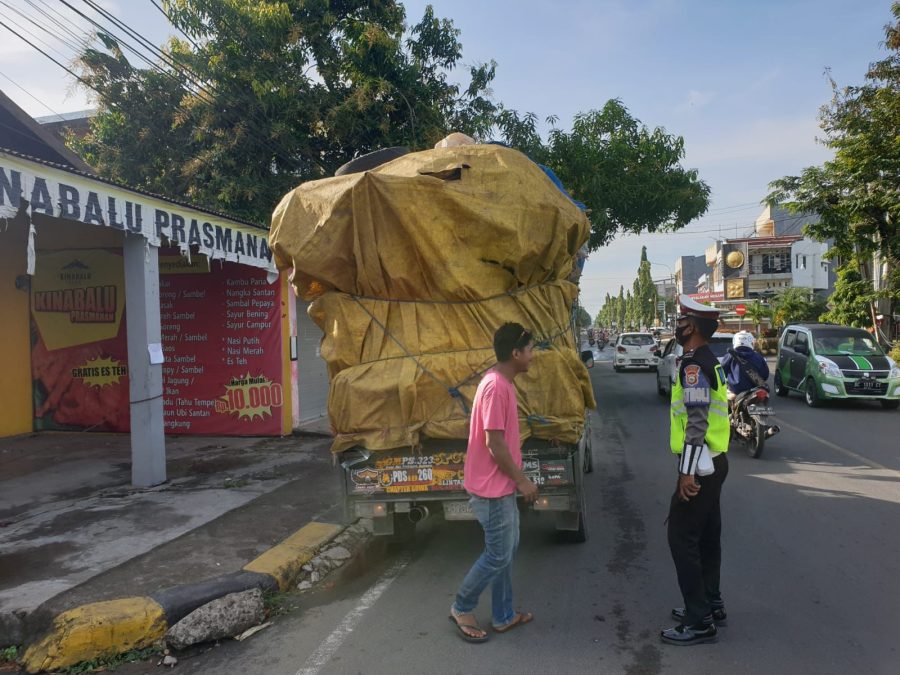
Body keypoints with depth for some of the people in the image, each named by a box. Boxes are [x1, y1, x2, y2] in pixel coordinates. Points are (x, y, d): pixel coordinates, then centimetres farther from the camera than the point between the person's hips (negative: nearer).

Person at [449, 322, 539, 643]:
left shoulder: (502, 383, 8)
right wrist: (522, 480, -14)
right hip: (492, 488, -10)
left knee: (507, 550, 18)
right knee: (498, 555, 3)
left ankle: (504, 616, 31)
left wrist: (517, 478, 19)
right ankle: (461, 608, 22)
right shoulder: (496, 387, -23)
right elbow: (494, 444, -23)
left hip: (502, 484, 10)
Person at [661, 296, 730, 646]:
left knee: (682, 537, -4)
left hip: (699, 465, -10)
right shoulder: (709, 361, 12)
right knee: (707, 535, 18)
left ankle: (699, 621, 3)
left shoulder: (694, 366, -20)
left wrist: (687, 472, -24)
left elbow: (697, 424, -25)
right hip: (712, 461, 10)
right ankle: (710, 604, 30)